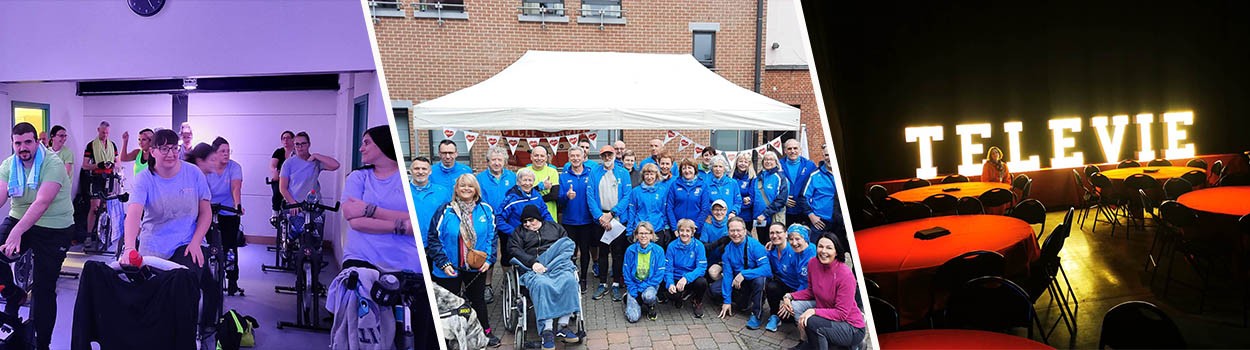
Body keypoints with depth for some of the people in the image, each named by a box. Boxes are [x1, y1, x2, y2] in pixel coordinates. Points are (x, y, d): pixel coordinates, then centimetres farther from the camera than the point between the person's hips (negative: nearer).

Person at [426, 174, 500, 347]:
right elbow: (434, 239, -9)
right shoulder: (445, 211, -9)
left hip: (477, 268, 2)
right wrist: (444, 263, -15)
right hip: (451, 269, -2)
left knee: (478, 300, 18)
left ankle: (486, 332, 31)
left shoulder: (486, 210, -2)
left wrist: (488, 259, -7)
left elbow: (491, 236, 2)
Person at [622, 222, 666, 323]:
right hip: (634, 285, 1)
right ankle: (629, 300, 18)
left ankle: (651, 307, 1)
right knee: (633, 317, -17)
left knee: (648, 296, -37)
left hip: (650, 285, 0)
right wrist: (634, 292, -12)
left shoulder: (658, 251, -9)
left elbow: (659, 275, -10)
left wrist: (641, 288, -16)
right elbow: (627, 274, -2)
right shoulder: (630, 250, -7)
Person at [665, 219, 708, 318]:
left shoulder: (698, 246, -7)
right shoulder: (672, 246, -4)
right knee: (672, 295, -32)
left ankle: (698, 302, 2)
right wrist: (670, 283, -26)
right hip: (676, 279, 0)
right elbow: (668, 268, -6)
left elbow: (702, 268, -16)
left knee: (702, 282, -34)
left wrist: (686, 278, -33)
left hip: (692, 279, 0)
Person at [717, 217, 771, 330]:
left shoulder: (755, 245, -21)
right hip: (737, 282, 6)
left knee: (760, 280, -37)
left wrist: (744, 274, -38)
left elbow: (767, 269, -30)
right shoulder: (728, 249, -7)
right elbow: (727, 274, -9)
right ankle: (746, 302, 16)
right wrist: (727, 301, -12)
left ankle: (756, 315, -20)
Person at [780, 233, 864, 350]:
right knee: (795, 305, -8)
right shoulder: (813, 263, -6)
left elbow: (841, 314, -23)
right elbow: (811, 292, 10)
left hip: (852, 329, -7)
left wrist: (814, 311, -33)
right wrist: (789, 296, -6)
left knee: (811, 322, -30)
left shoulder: (845, 275, -25)